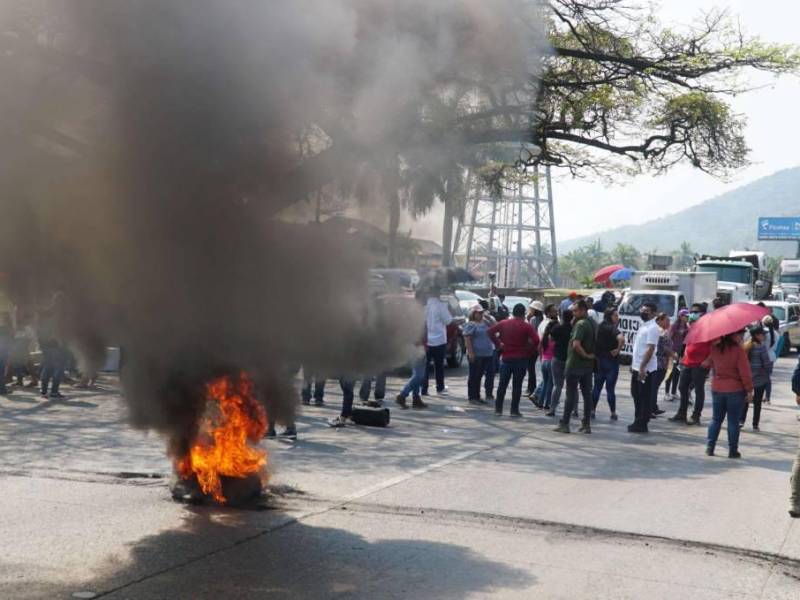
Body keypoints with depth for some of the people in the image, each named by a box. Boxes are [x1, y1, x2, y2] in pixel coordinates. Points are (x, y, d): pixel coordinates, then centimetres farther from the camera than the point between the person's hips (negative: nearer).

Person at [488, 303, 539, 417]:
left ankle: (498, 409, 10)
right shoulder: (527, 326, -6)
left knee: (502, 384, 9)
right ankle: (514, 410, 3)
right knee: (517, 385, 3)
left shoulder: (504, 323, 4)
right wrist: (529, 351, -7)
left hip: (506, 358, 3)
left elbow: (490, 331, -4)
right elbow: (536, 340, -19)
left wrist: (498, 344, -1)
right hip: (520, 359, -3)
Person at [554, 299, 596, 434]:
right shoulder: (593, 323, 11)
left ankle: (564, 424, 2)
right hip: (588, 366, 8)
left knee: (571, 394, -2)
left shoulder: (581, 324, -17)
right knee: (587, 394, 9)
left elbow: (576, 344, -29)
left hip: (575, 365, -8)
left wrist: (585, 355, -17)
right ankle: (586, 425, 12)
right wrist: (590, 355, 14)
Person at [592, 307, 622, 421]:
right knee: (610, 388, 2)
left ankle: (592, 411, 13)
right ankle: (613, 413, 10)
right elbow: (621, 339, -32)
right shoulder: (612, 328, -14)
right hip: (611, 361, -5)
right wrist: (618, 350, -18)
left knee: (597, 387, 12)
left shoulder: (599, 327, 7)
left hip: (598, 360, 5)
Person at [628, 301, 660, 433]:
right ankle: (637, 422, 22)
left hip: (646, 369, -9)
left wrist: (642, 367, -24)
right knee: (636, 394, 14)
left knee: (645, 397, -2)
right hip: (637, 367, 9)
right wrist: (634, 364, 19)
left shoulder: (652, 328, -15)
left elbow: (650, 349, -21)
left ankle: (642, 424, 2)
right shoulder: (643, 326, 15)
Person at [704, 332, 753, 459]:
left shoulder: (714, 349, 0)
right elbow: (745, 372, -15)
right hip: (735, 390, -4)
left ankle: (710, 447, 10)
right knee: (733, 421, 3)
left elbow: (708, 363, 17)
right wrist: (749, 390, -10)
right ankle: (733, 450, 7)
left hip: (717, 389, 4)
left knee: (716, 419, 14)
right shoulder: (739, 350, -15)